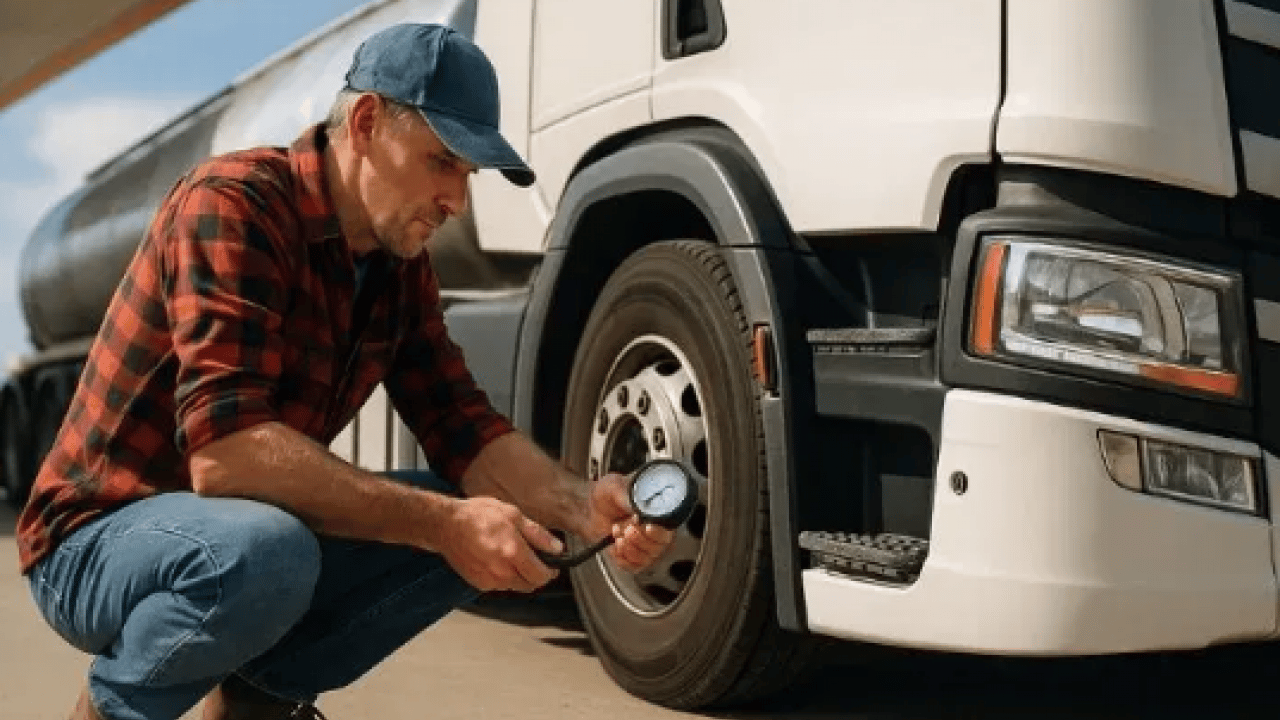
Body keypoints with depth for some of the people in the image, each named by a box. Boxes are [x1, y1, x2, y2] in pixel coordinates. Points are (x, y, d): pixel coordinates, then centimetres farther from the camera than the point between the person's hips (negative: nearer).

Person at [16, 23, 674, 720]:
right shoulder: (233, 204, -24)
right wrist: (441, 522, -36)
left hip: (256, 532, 7)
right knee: (264, 552, -38)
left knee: (480, 524, -6)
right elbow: (224, 451, -34)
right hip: (100, 541, -7)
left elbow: (462, 427, -2)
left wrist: (582, 506, -21)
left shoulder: (399, 260, 0)